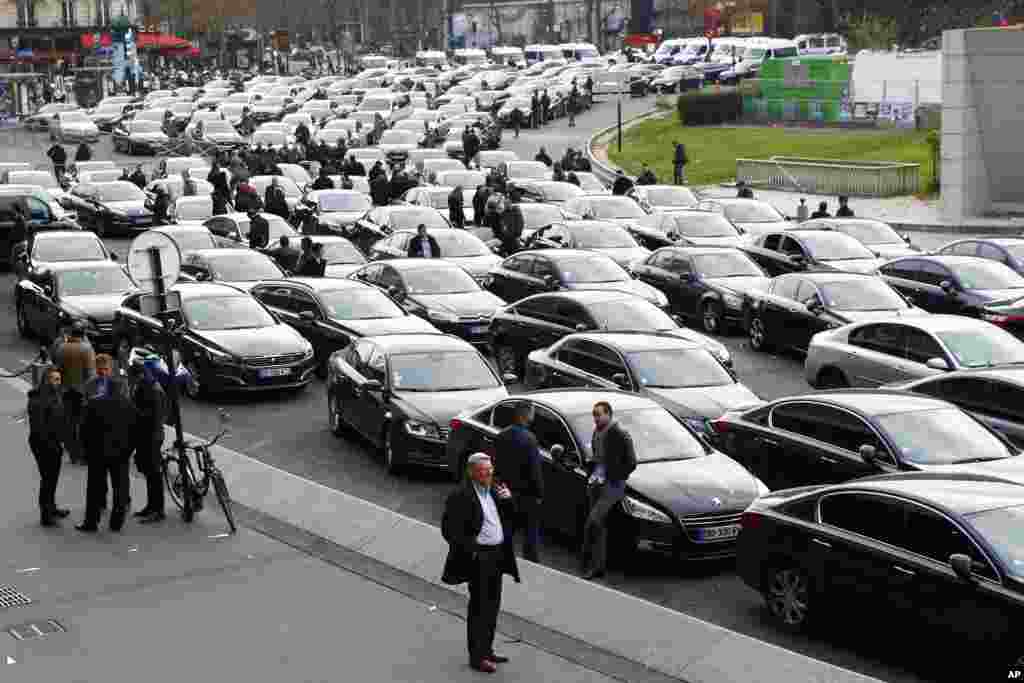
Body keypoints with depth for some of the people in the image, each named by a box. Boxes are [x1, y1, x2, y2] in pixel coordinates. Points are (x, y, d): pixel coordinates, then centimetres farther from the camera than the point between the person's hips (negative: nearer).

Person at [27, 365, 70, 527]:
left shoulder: (56, 395, 9)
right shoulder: (38, 398, -18)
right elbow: (38, 425, -21)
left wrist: (62, 440, 9)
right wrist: (49, 443, -19)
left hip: (55, 443, 9)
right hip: (43, 444, -9)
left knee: (53, 477, 20)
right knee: (47, 478, -4)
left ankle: (51, 508, 35)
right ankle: (45, 514, 3)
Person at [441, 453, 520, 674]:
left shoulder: (495, 490, 9)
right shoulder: (461, 495, -15)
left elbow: (510, 519, 15)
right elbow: (449, 530, -17)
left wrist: (508, 500, -3)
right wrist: (471, 551, -18)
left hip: (497, 556, 8)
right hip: (479, 558, -8)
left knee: (492, 606, 16)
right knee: (479, 607, 0)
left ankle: (486, 650, 29)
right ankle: (477, 657, 8)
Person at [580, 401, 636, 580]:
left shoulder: (620, 435, -13)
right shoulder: (597, 433, 11)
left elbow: (631, 463, -10)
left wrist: (615, 479, -11)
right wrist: (593, 475, 10)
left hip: (611, 485, -8)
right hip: (596, 484, 8)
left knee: (592, 523, -18)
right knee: (599, 526, 12)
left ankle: (592, 565, -10)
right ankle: (599, 566, 20)